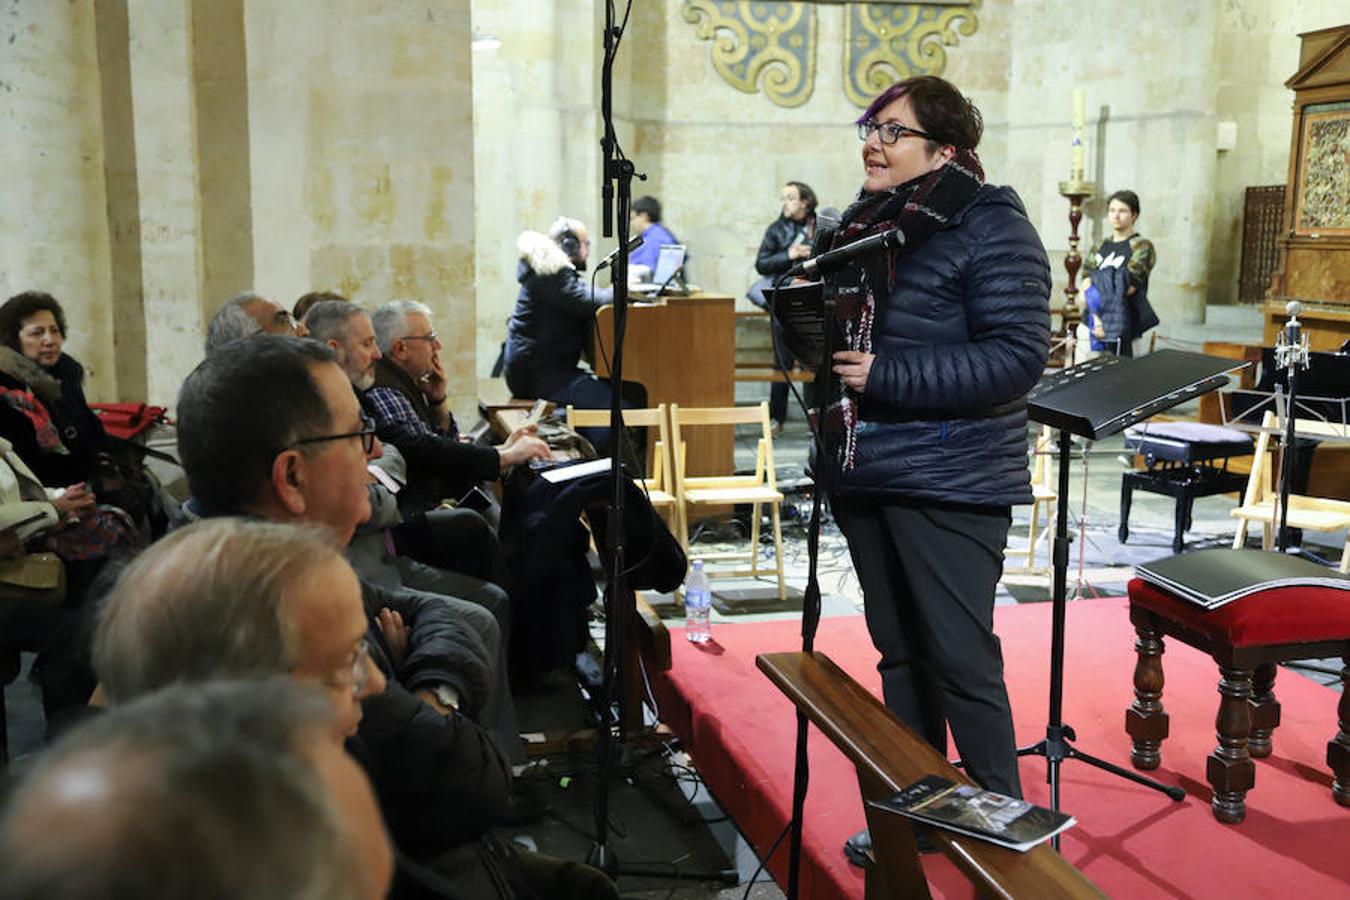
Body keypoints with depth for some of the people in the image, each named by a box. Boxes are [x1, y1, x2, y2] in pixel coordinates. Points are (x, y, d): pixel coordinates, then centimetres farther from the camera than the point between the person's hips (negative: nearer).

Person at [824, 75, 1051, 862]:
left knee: (960, 658, -3)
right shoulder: (867, 221, 12)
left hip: (949, 481, -7)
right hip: (865, 473, 8)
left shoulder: (991, 226, -12)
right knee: (899, 651, 15)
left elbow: (1019, 356, -21)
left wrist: (886, 376, -23)